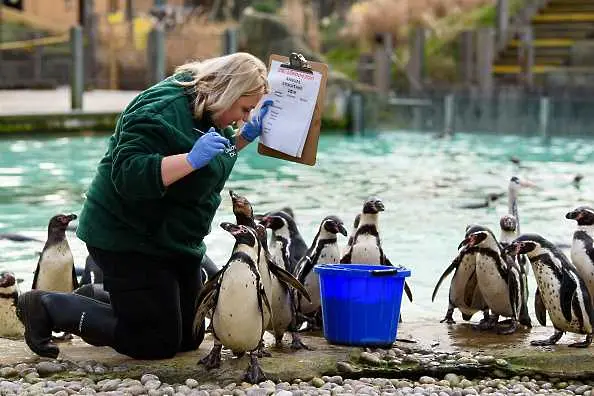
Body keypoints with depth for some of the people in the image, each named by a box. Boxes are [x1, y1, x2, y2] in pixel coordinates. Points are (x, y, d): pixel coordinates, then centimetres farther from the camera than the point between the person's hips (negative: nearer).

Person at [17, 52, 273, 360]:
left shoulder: (203, 110, 6)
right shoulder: (161, 112, -25)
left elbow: (220, 159, 27)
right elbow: (129, 176, -35)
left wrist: (247, 134, 9)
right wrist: (192, 159, -41)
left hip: (175, 240, 10)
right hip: (126, 239, -10)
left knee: (190, 338, 12)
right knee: (157, 343, -6)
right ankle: (47, 307, 3)